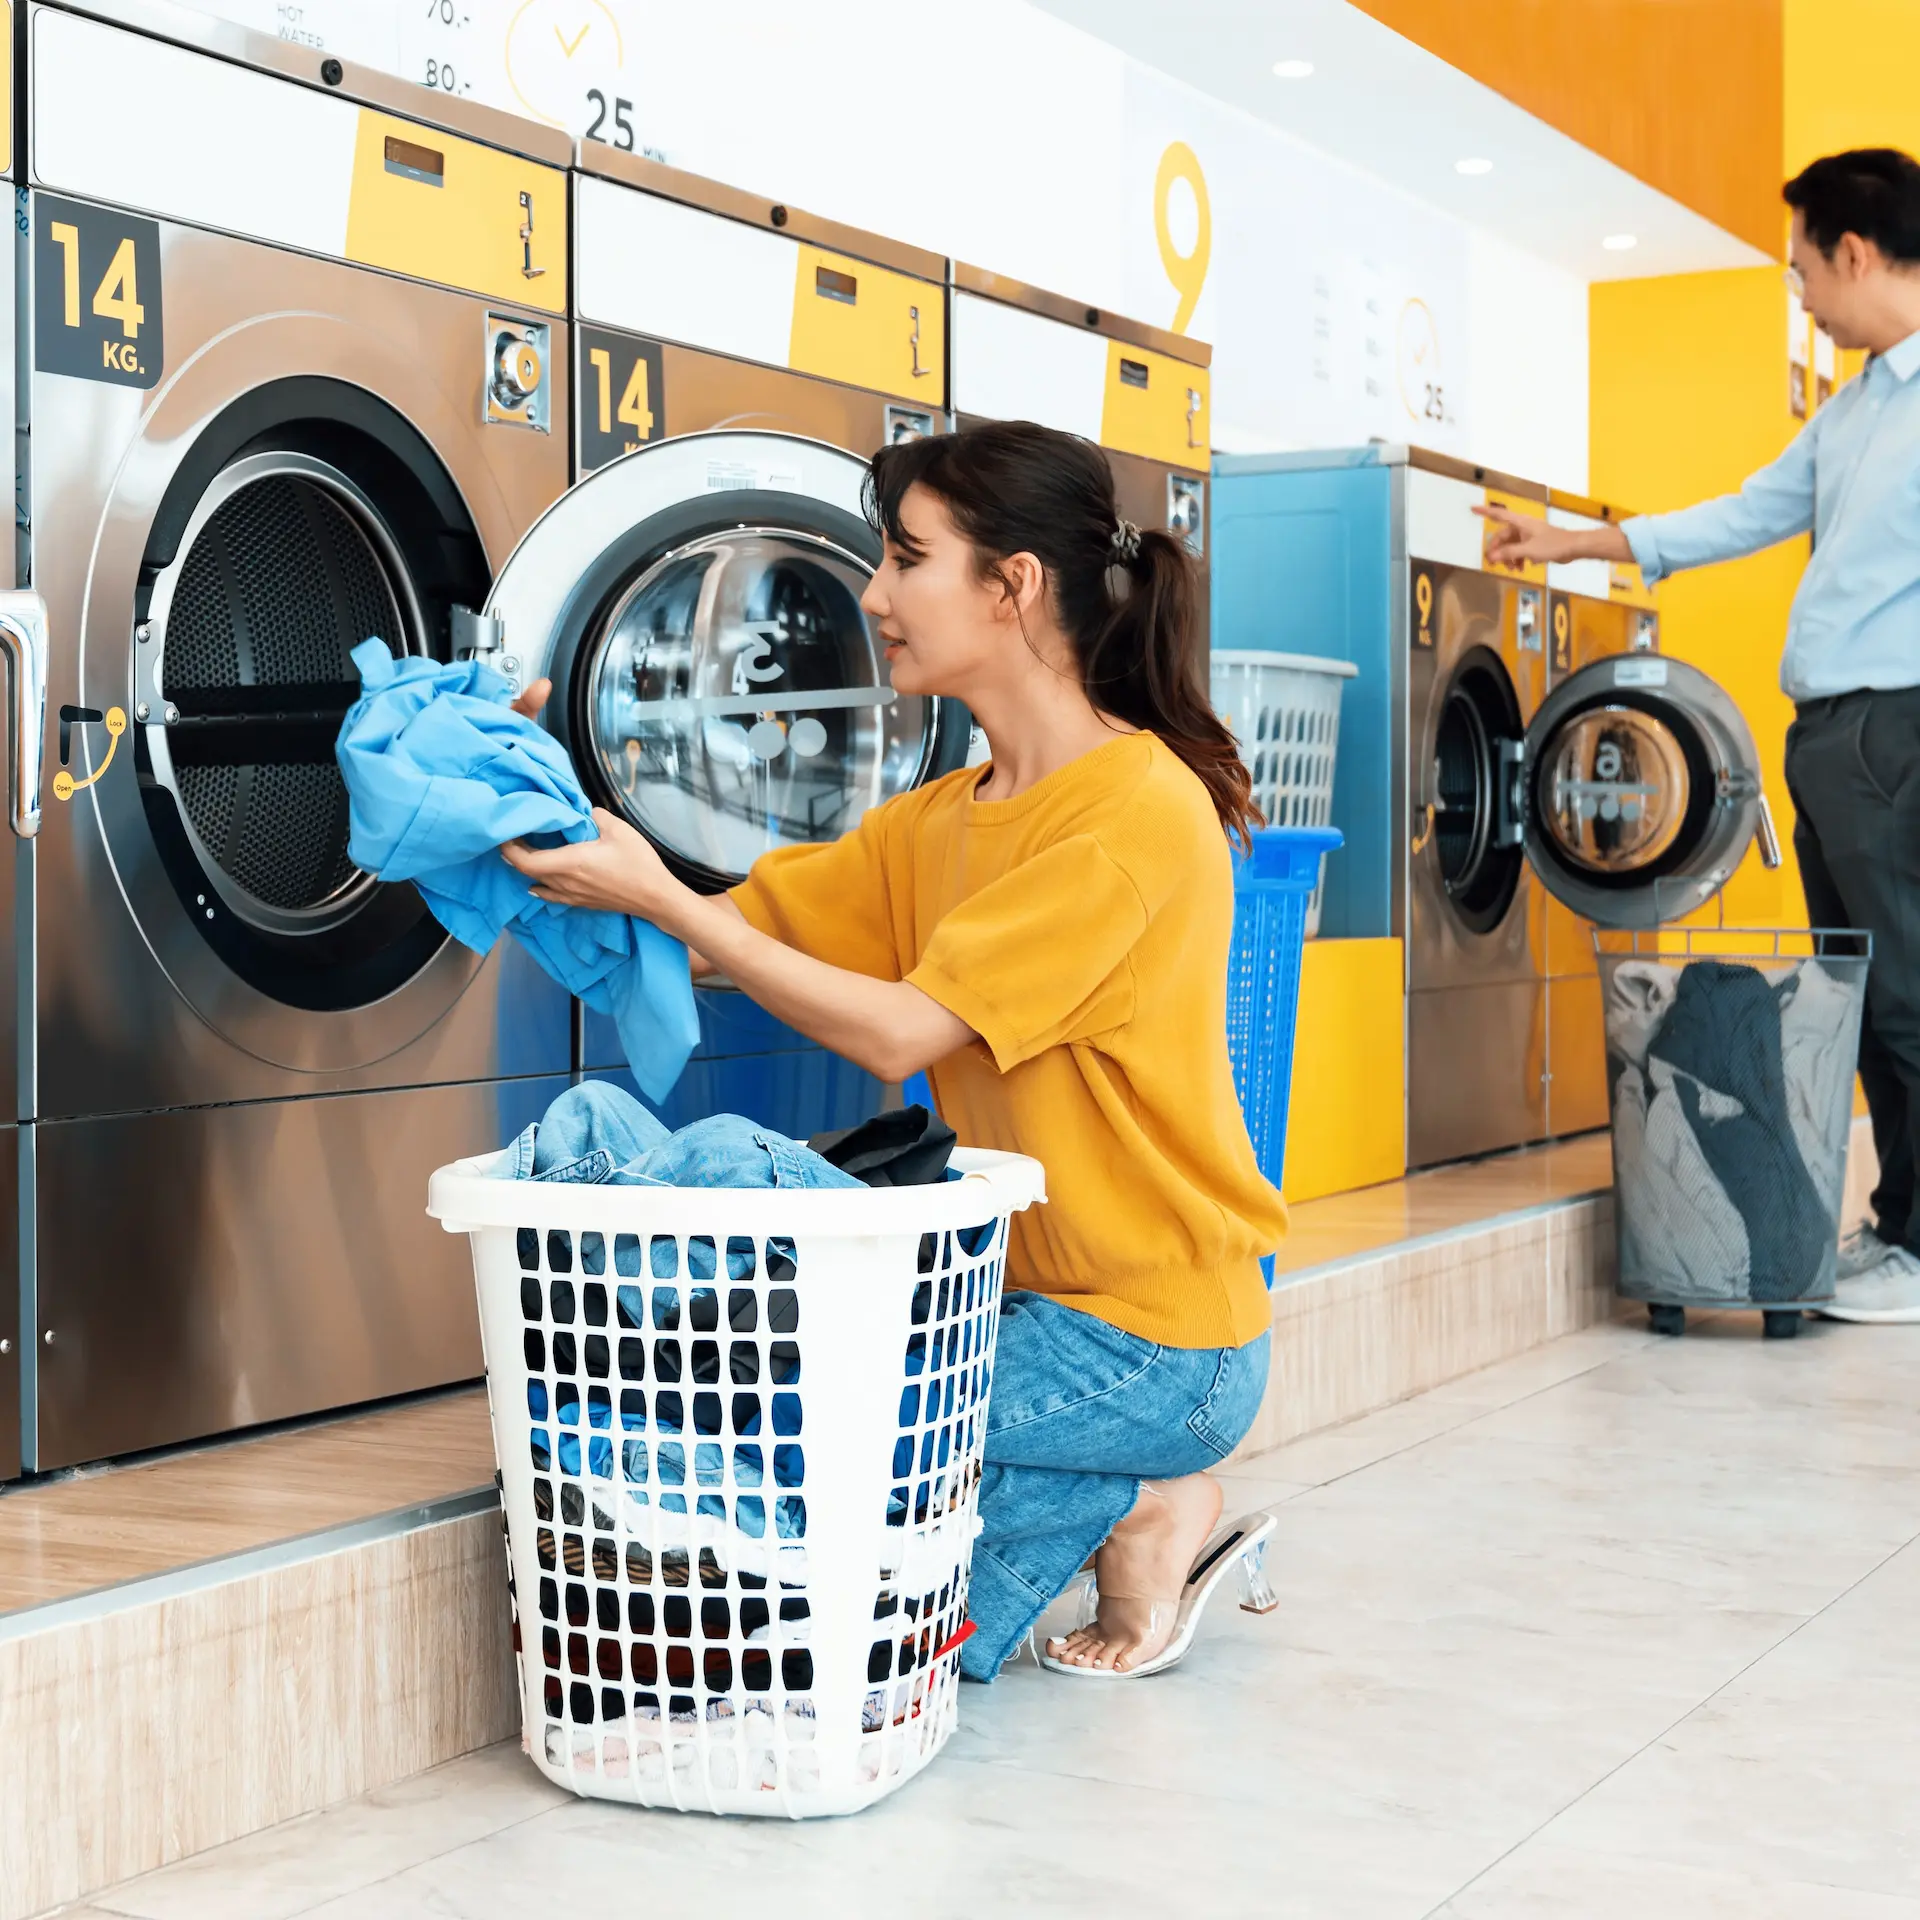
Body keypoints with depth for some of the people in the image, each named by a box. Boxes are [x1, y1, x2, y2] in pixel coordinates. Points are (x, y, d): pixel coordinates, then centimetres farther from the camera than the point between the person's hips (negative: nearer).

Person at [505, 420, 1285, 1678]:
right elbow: (722, 944, 7)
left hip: (1153, 1340, -8)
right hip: (1029, 1295, 8)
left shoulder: (1141, 808, -18)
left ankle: (1135, 1507, 0)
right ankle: (1145, 1506, 11)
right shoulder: (938, 823, 9)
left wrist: (661, 897, -19)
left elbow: (898, 1033, -21)